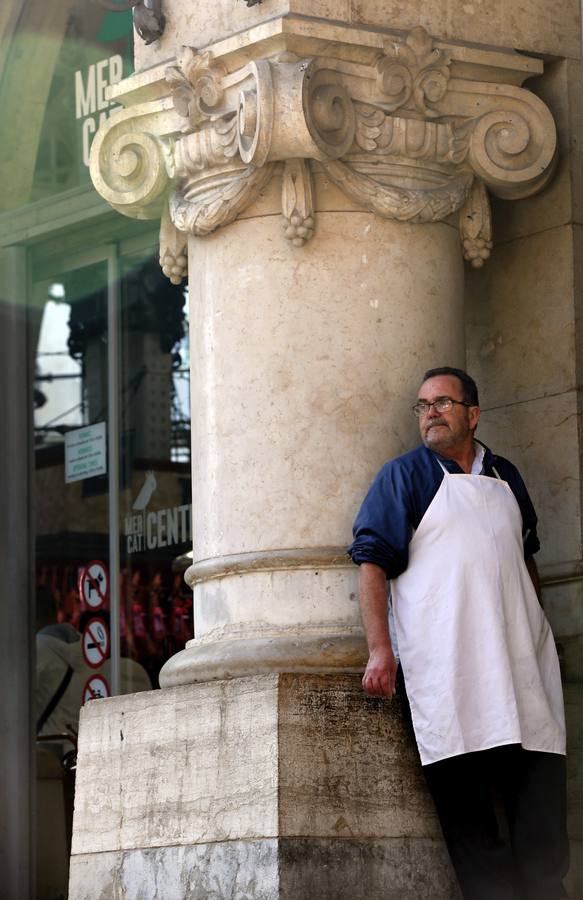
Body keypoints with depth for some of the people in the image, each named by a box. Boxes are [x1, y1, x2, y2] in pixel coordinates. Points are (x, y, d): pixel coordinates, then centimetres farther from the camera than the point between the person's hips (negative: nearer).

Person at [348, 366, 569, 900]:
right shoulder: (404, 476, 5)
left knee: (542, 800, 0)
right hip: (447, 671, -4)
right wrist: (380, 649, -14)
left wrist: (539, 632, 22)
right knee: (468, 812, -7)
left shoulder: (506, 477, 19)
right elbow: (372, 562, -3)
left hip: (523, 663, 4)